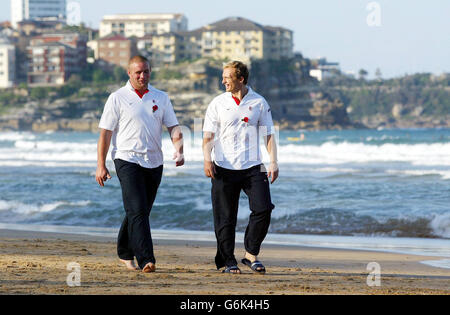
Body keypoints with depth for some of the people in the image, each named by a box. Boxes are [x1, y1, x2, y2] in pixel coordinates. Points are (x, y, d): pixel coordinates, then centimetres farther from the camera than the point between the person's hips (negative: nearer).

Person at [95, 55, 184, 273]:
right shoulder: (117, 98, 1)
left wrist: (179, 150, -12)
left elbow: (173, 127, 8)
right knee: (137, 210, -15)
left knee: (141, 211, 10)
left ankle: (125, 254, 27)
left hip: (154, 163, 4)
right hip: (128, 160, -4)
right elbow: (105, 133, 0)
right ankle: (146, 259, -22)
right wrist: (101, 165, -6)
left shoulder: (161, 98, 12)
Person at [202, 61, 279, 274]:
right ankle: (227, 261, 8)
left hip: (253, 168, 1)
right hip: (224, 168, 0)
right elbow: (208, 136, 1)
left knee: (263, 209, -11)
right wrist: (207, 159, -15)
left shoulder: (259, 103, 7)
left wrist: (273, 162, -2)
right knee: (226, 217, -1)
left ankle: (251, 254, 3)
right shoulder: (218, 104, 6)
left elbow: (269, 134, 9)